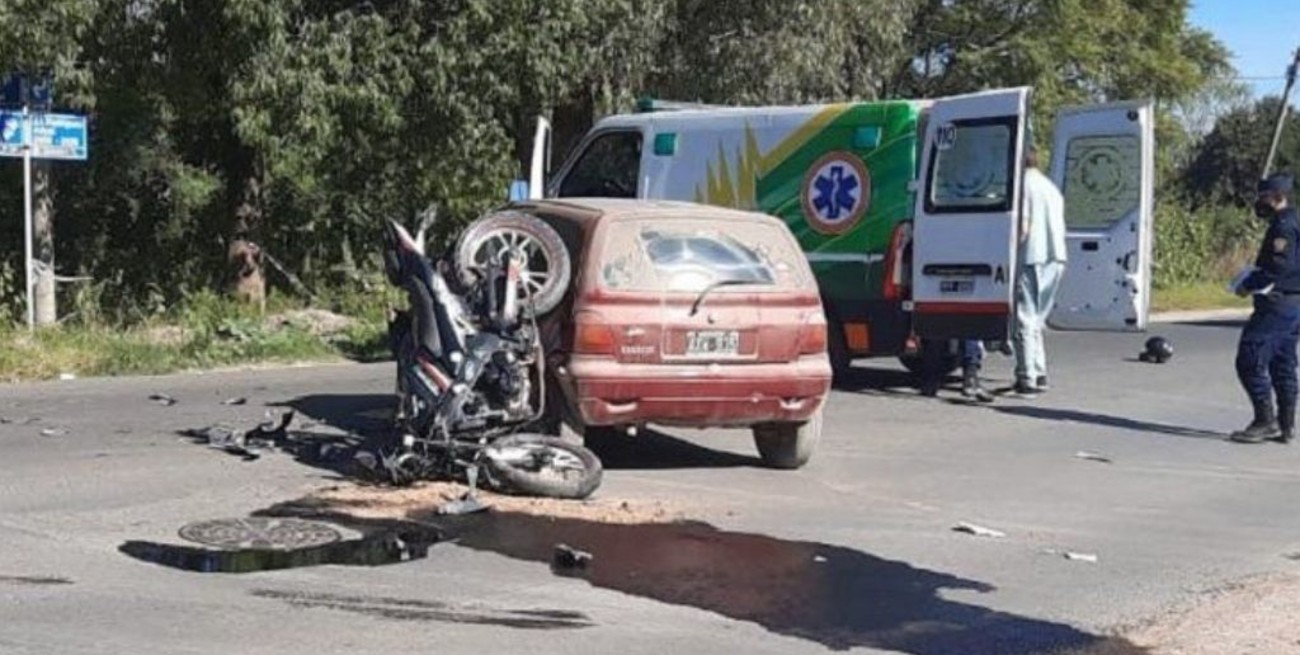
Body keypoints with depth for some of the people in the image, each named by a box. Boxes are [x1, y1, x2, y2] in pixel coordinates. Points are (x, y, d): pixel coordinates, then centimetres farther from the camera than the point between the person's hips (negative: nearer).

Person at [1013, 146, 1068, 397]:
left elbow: (1023, 228, -12)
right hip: (1056, 258, 8)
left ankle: (1027, 378, -7)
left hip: (1032, 259, -8)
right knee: (1036, 320, 17)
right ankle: (1039, 374, 17)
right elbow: (1060, 228, 20)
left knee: (1024, 320, -4)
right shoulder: (1051, 187, 21)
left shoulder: (1024, 184, -5)